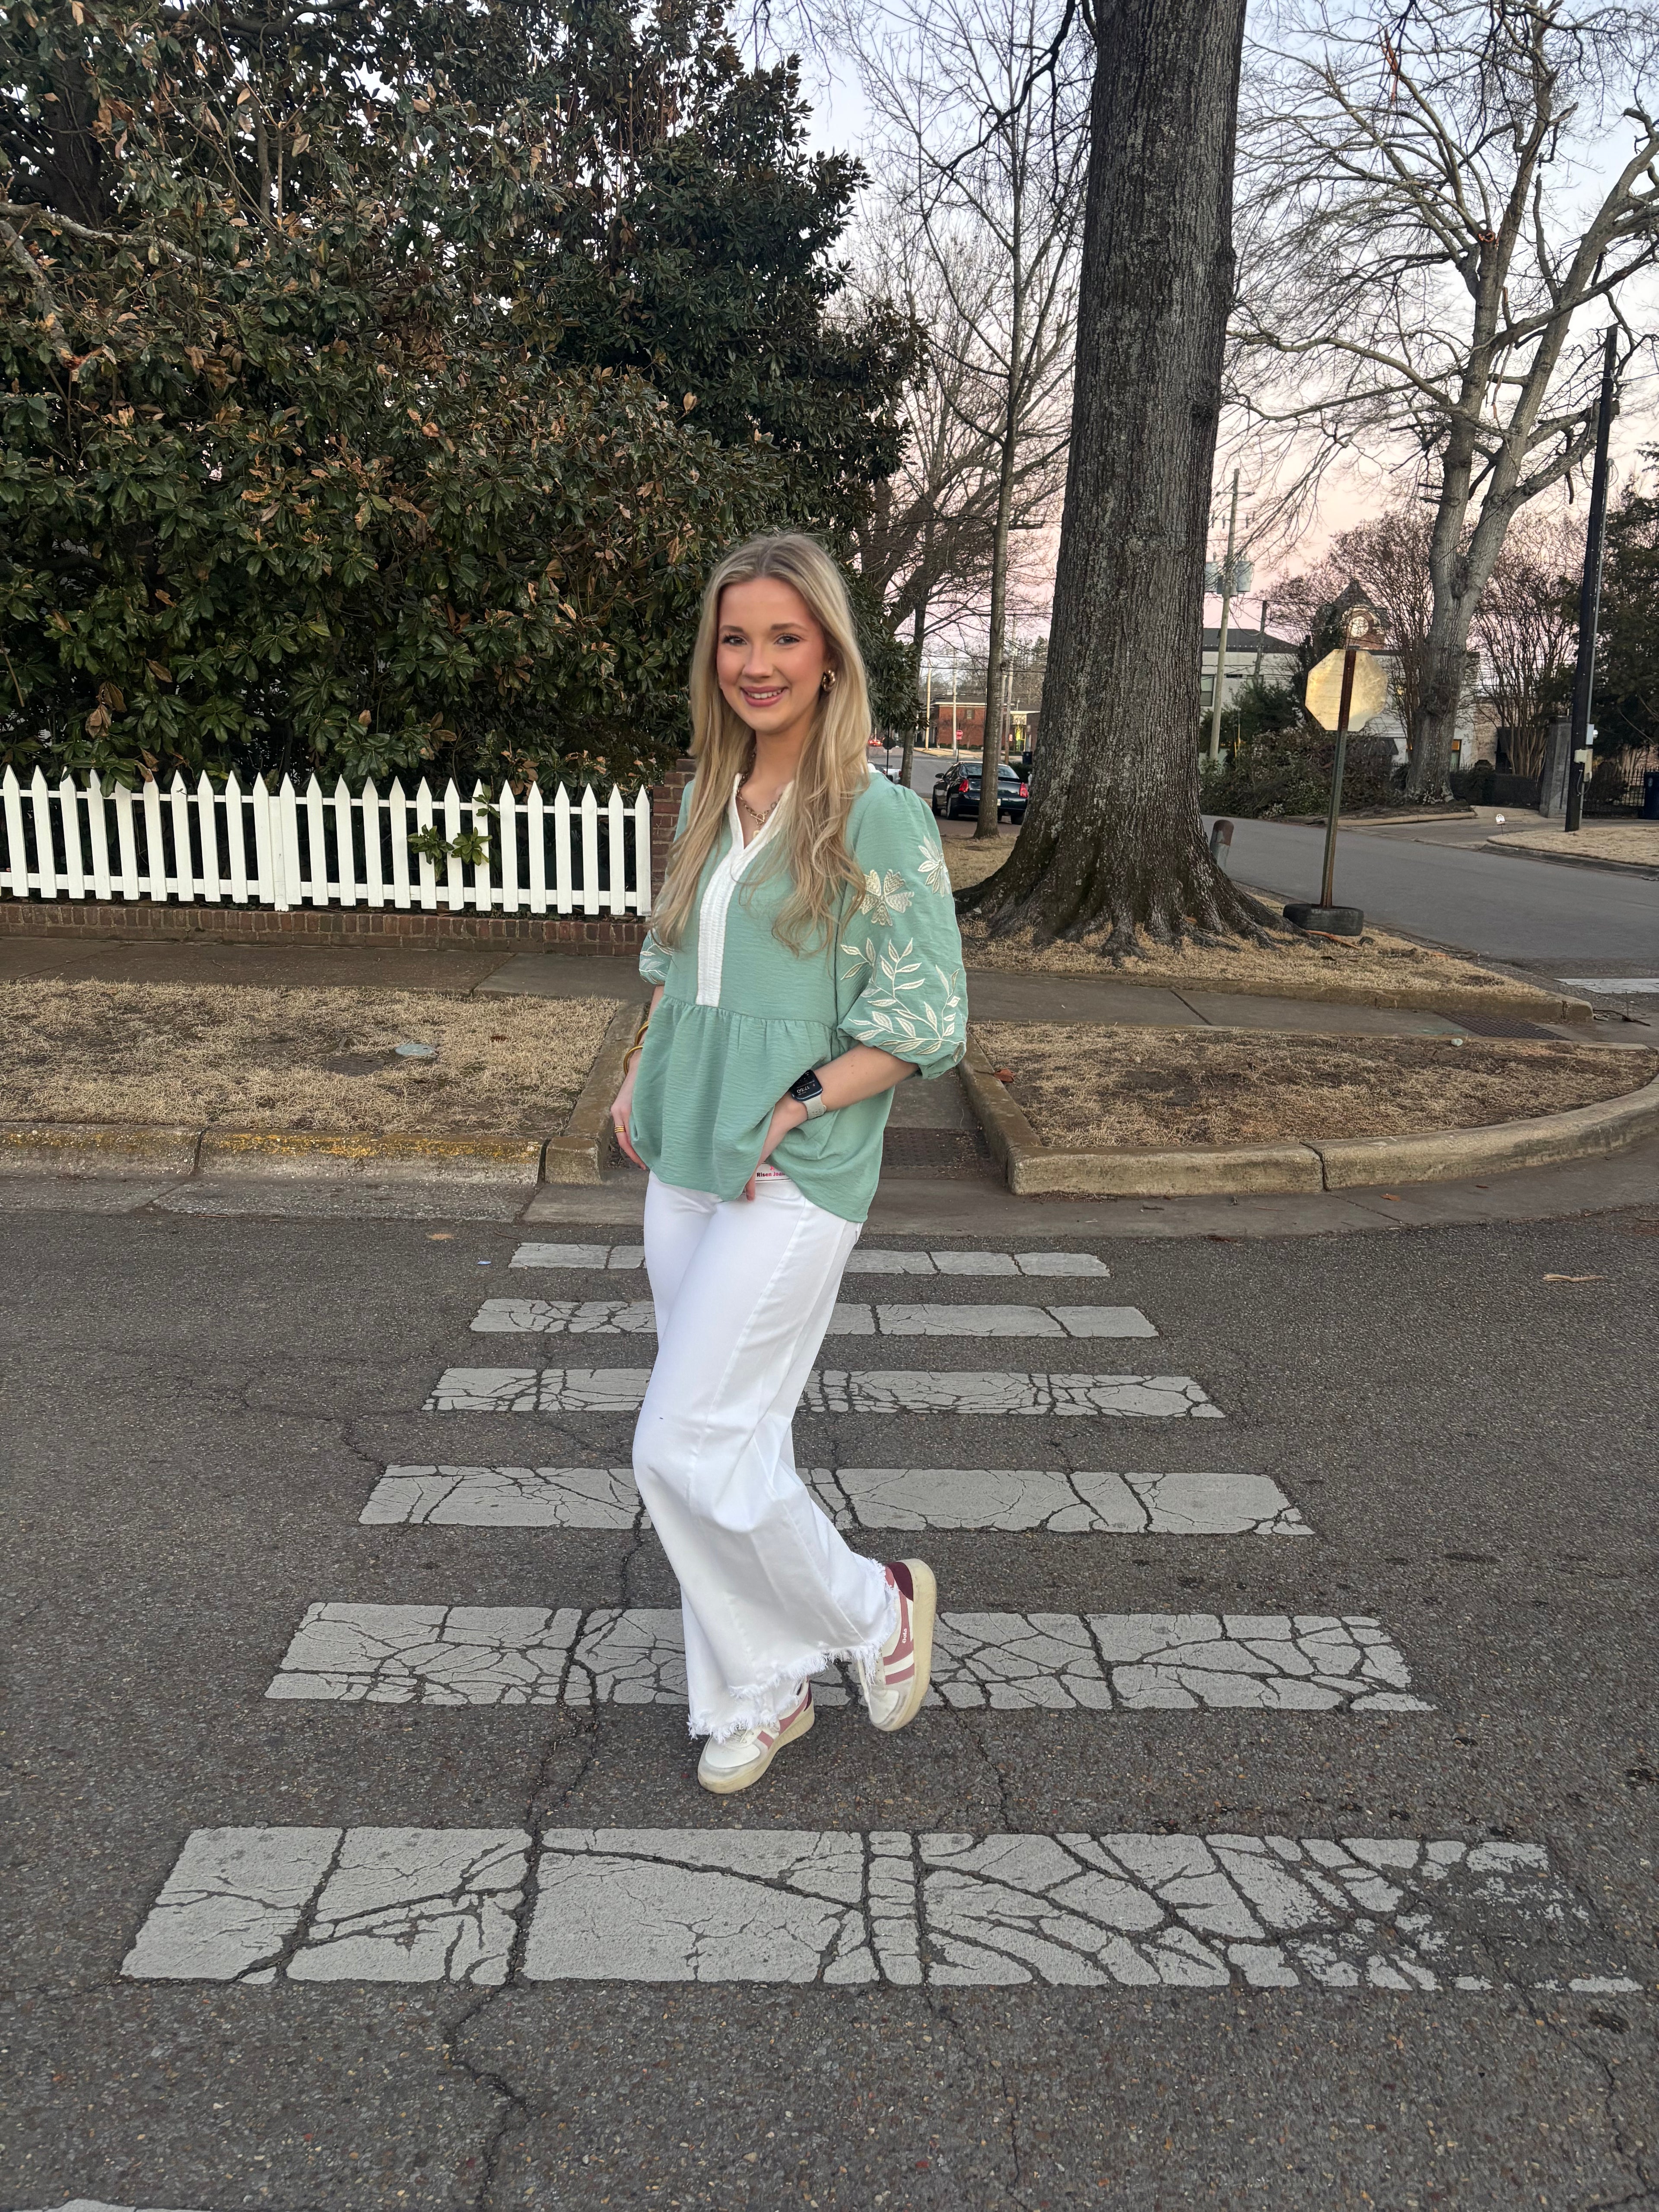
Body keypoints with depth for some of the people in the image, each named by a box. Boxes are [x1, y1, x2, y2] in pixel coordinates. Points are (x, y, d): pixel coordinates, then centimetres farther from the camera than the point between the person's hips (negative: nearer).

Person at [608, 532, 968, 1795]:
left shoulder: (880, 817, -10)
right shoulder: (707, 804, 10)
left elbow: (929, 1023, -10)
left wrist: (793, 1107, -16)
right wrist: (642, 1078, 8)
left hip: (796, 1175, -6)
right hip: (685, 1164, 7)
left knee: (685, 1445, -7)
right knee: (738, 1436, 13)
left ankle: (876, 1607, 18)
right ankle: (759, 1693, 31)